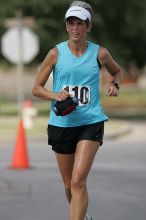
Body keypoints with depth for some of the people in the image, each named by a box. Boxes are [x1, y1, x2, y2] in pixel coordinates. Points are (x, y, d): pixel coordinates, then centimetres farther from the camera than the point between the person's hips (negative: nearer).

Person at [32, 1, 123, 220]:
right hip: (61, 123, 2)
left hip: (91, 122, -2)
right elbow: (37, 88, 4)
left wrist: (115, 84, -1)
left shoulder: (99, 53, 0)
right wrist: (54, 95, -17)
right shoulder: (56, 53, -1)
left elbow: (118, 71, 22)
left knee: (78, 181, -18)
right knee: (69, 185, 12)